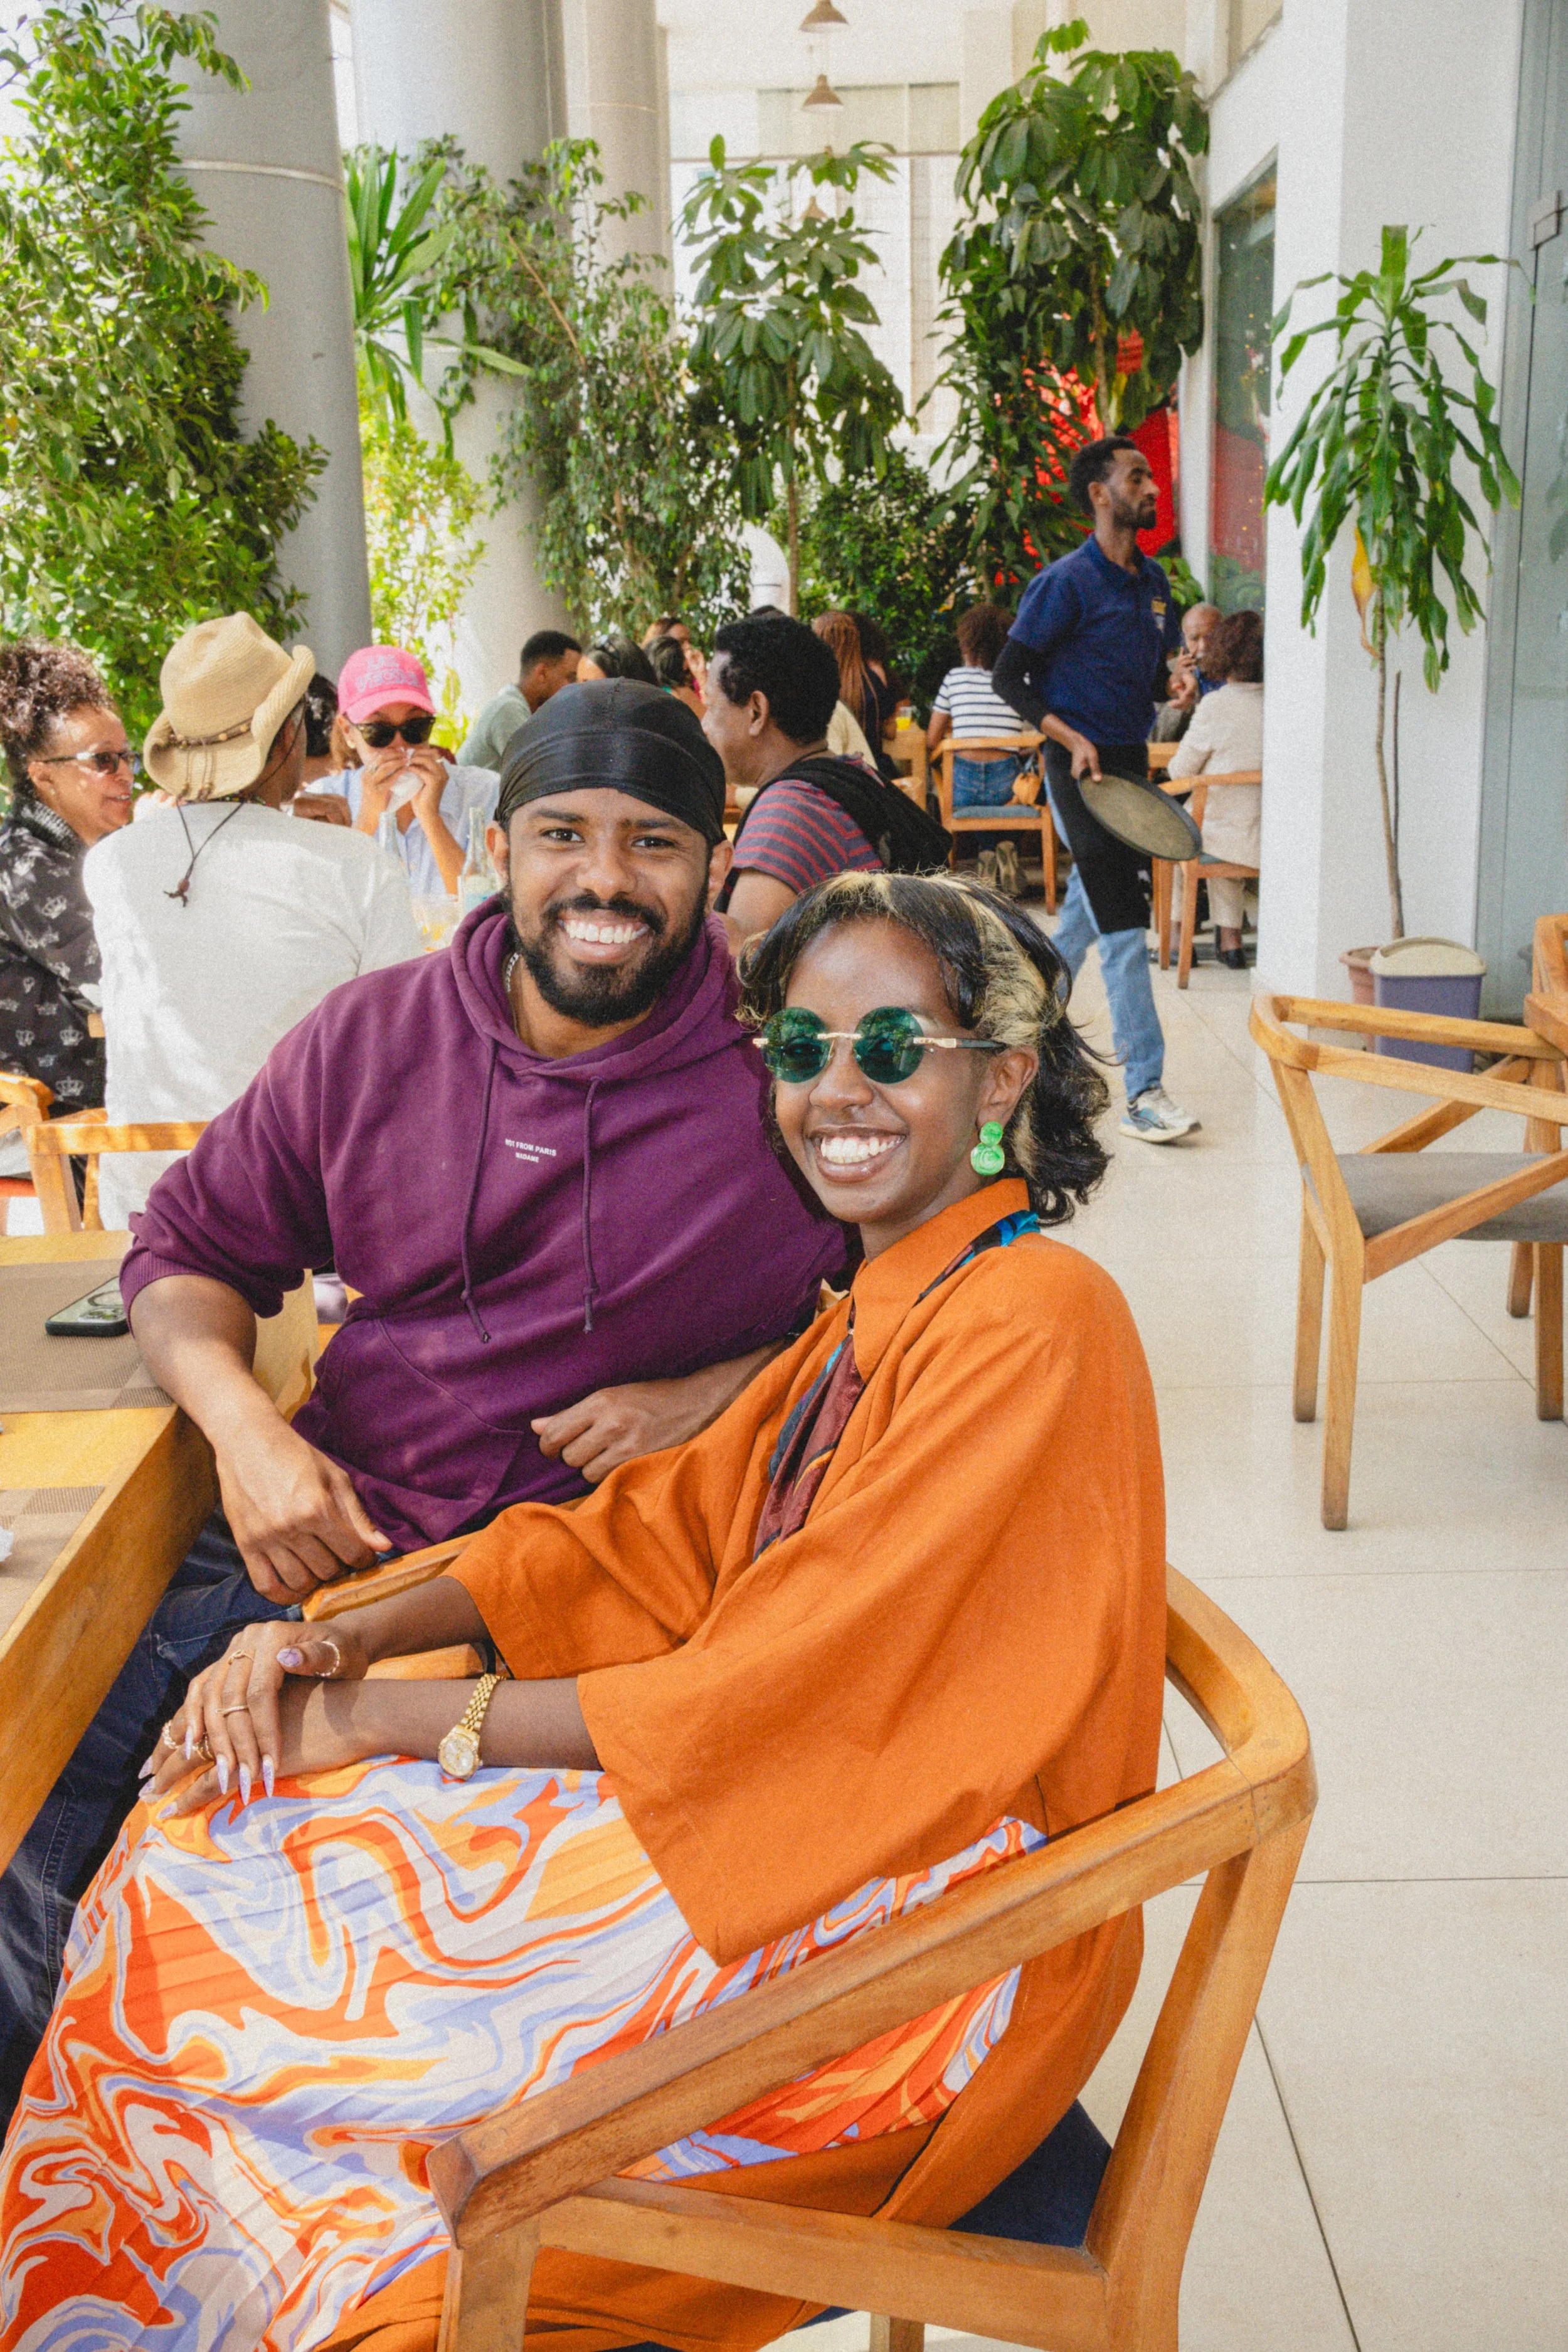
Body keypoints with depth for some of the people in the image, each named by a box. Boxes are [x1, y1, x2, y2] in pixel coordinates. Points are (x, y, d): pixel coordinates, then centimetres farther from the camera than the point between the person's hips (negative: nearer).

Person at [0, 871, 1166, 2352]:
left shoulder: (1032, 1325, -19)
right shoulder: (879, 1313, 10)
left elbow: (780, 1701, -21)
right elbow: (656, 1535, 8)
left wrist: (389, 1719, -16)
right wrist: (352, 1637, -7)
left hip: (919, 1928, -8)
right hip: (797, 1818, 8)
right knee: (204, 1854, -1)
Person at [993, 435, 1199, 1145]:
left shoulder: (1153, 579, 12)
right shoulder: (1066, 581, -11)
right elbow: (1007, 676, -10)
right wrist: (1072, 739, -20)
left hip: (1131, 763, 8)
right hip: (1080, 768, -8)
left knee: (1086, 911, 18)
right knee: (1124, 929, -13)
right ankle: (1143, 1093, -12)